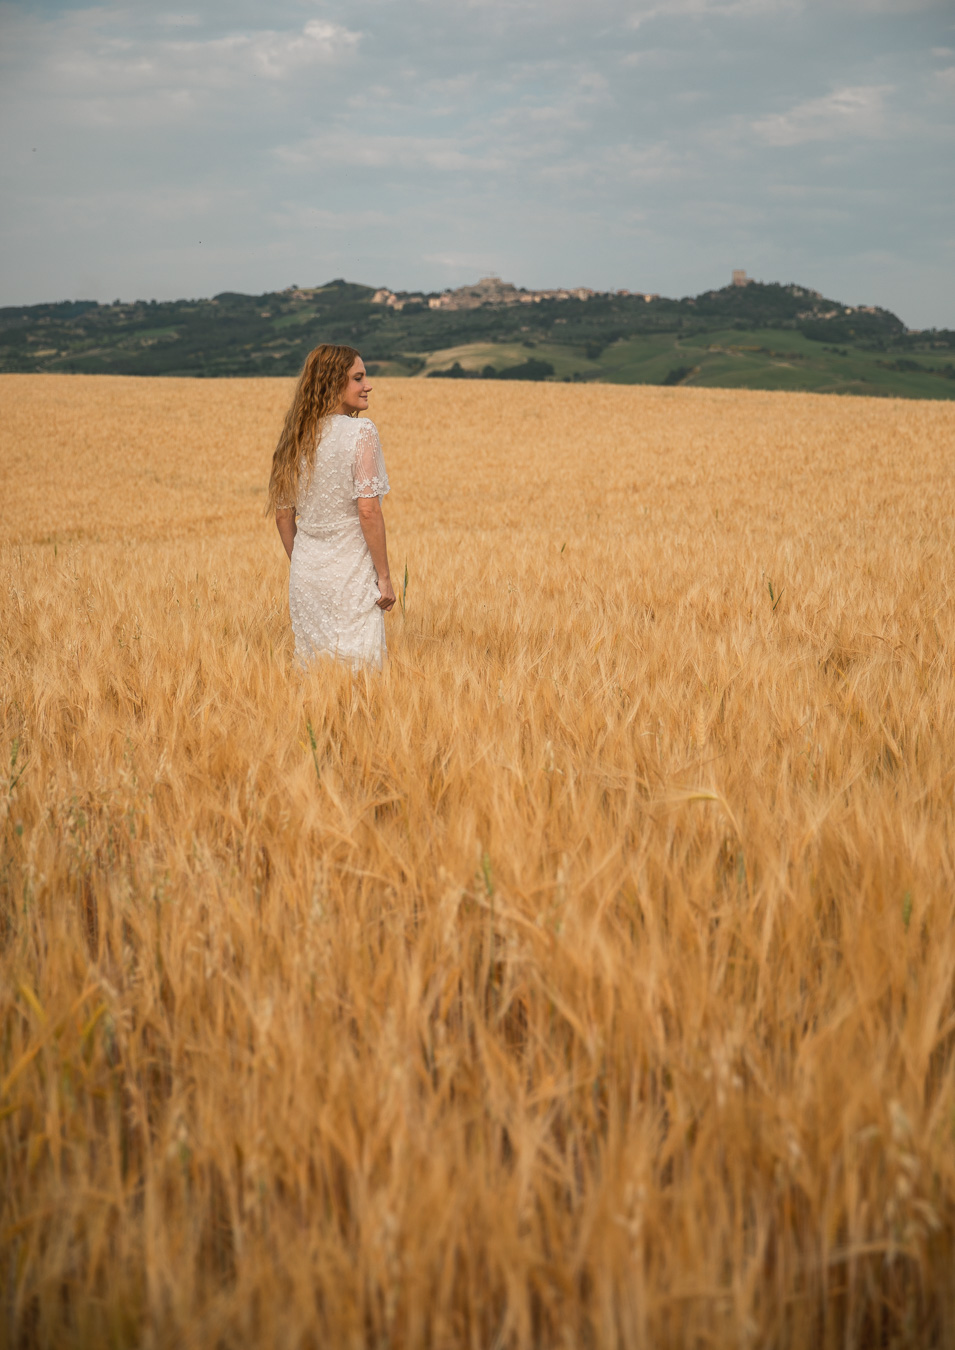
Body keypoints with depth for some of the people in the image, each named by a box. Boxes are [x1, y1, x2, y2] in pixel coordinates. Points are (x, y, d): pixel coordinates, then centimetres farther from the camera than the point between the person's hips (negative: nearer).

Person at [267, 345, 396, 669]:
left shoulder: (297, 436, 6)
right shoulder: (360, 432, -12)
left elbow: (283, 513, 10)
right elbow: (368, 511, -18)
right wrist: (384, 576, -12)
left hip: (305, 571, 6)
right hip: (350, 573, -6)